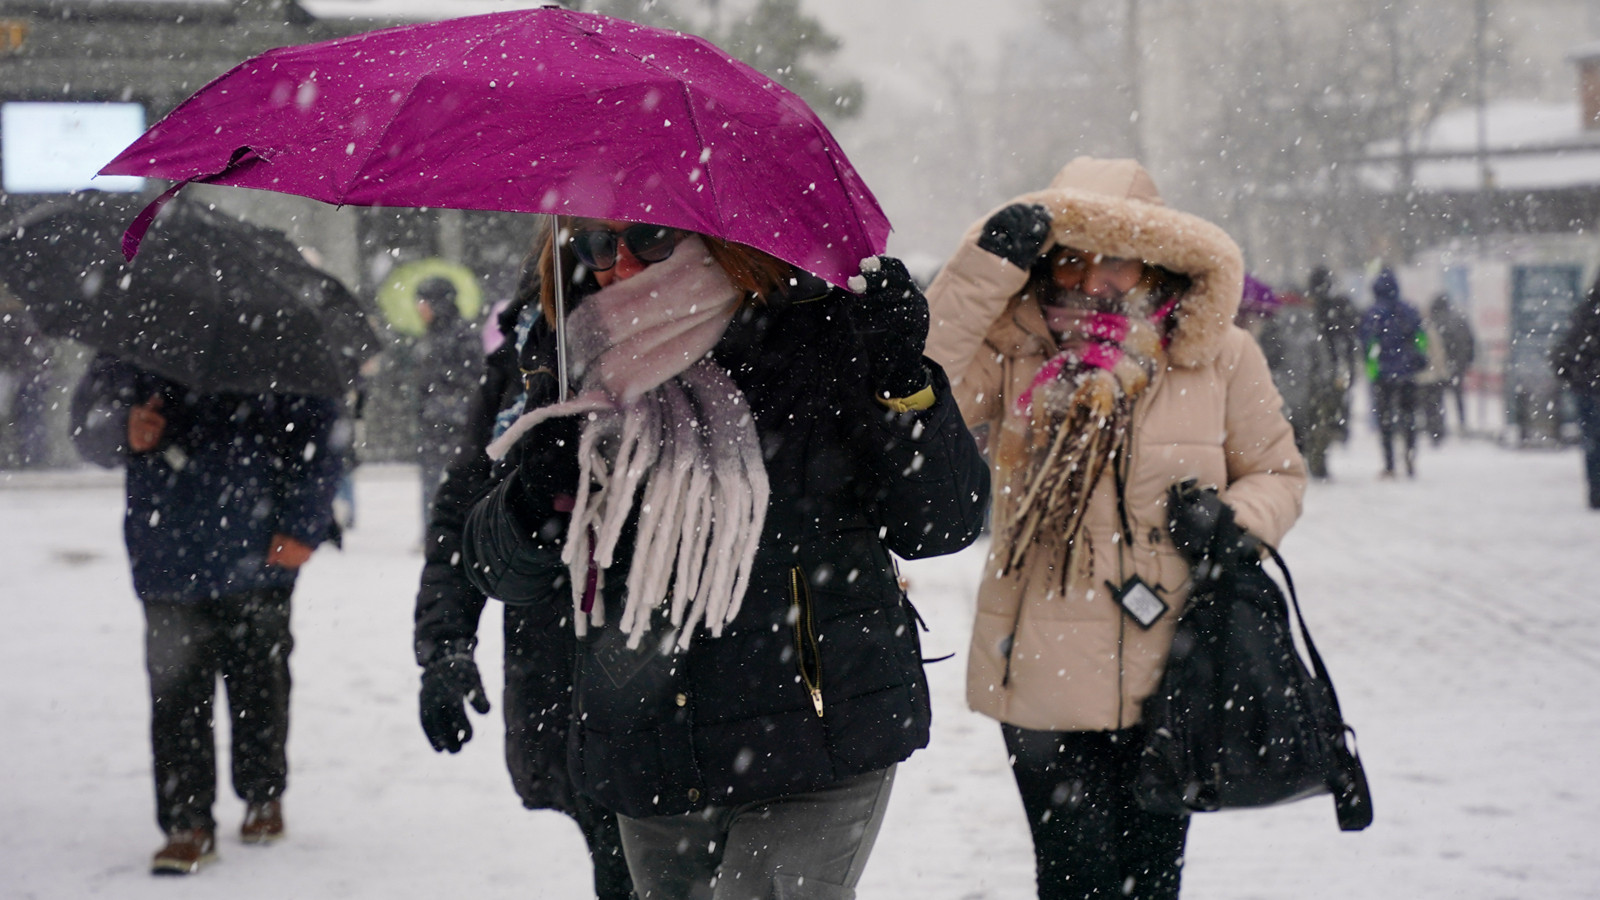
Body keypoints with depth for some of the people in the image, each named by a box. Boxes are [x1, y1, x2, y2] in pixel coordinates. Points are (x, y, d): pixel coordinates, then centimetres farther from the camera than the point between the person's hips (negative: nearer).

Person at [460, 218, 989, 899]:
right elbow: (504, 572, 11)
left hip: (816, 747, -4)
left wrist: (902, 381, -19)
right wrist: (537, 503, -11)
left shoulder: (819, 333, -4)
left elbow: (942, 526, -5)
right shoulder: (577, 366, 5)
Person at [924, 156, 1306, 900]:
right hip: (1045, 672, -2)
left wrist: (1236, 525, -10)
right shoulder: (1011, 350, -2)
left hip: (1172, 676, 2)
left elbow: (1276, 472, 12)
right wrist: (988, 265, -21)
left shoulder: (1218, 355, 2)